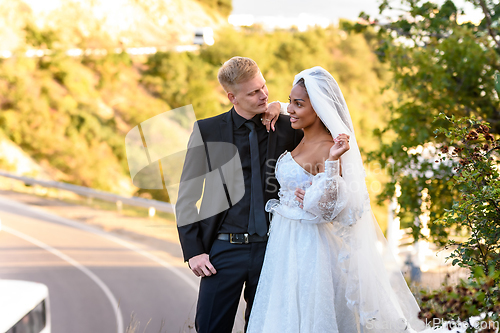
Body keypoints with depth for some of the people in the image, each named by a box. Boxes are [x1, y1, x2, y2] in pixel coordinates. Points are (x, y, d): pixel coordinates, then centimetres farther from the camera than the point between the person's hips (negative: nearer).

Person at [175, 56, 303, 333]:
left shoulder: (287, 128, 2)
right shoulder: (207, 131, 0)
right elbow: (186, 198, 2)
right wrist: (193, 251, -4)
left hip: (271, 248, 1)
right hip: (225, 249, -1)